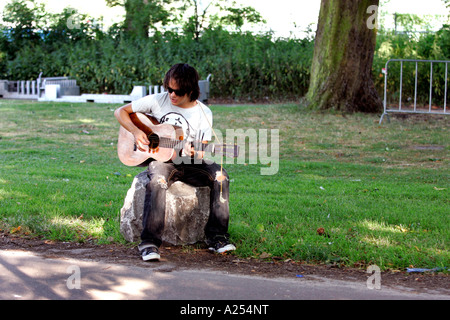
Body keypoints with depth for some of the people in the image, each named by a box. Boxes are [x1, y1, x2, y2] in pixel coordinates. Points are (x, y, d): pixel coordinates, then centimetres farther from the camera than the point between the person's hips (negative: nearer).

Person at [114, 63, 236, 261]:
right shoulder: (159, 101, -1)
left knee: (219, 175, -25)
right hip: (160, 158, -2)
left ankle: (216, 237, -18)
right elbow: (120, 112, 6)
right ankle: (149, 243, -34)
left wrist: (194, 154, -26)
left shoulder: (204, 113, 0)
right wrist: (135, 131, -11)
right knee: (159, 179, -37)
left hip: (188, 163, 2)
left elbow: (201, 151, -2)